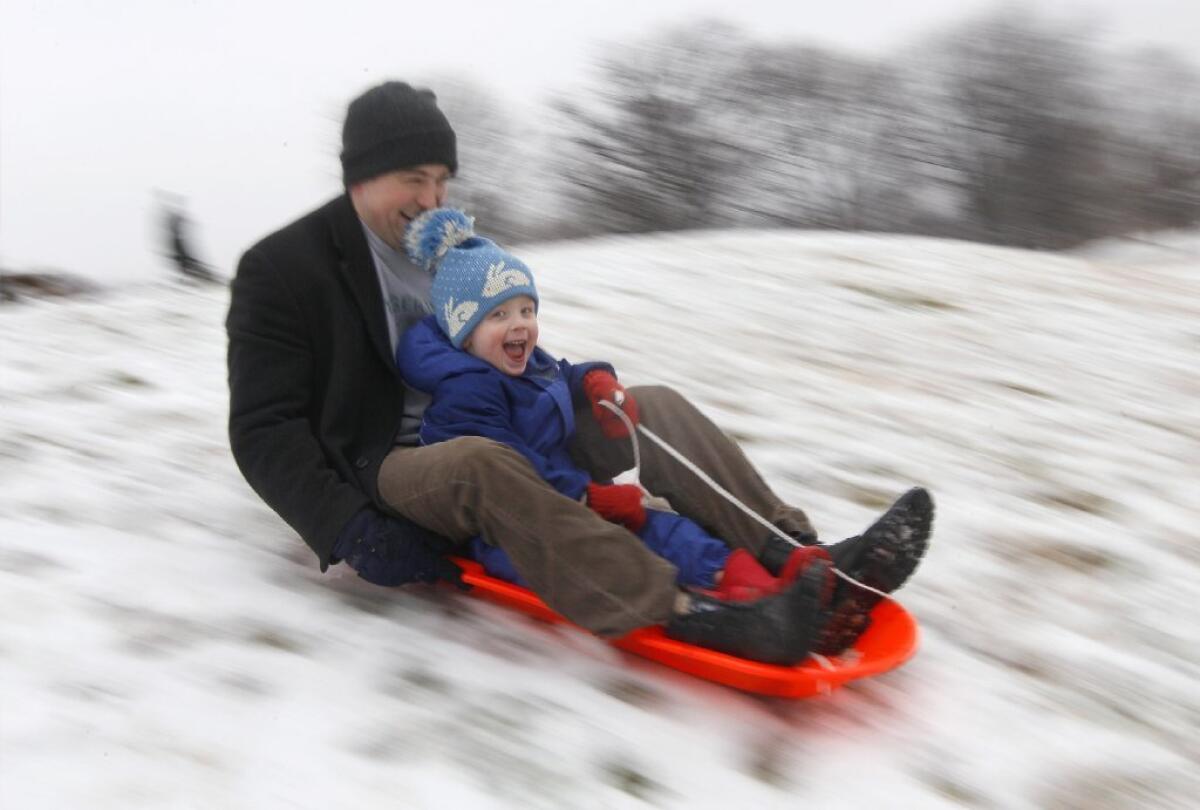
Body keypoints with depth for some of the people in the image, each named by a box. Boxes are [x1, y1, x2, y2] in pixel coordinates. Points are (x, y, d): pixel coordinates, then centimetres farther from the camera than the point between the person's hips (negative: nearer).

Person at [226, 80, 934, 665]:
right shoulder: (282, 269, -7)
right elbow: (266, 431, -13)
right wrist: (350, 529, -27)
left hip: (487, 437, 7)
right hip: (385, 475, -7)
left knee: (656, 407, -7)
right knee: (483, 466, -40)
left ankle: (804, 560, -18)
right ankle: (706, 620, -52)